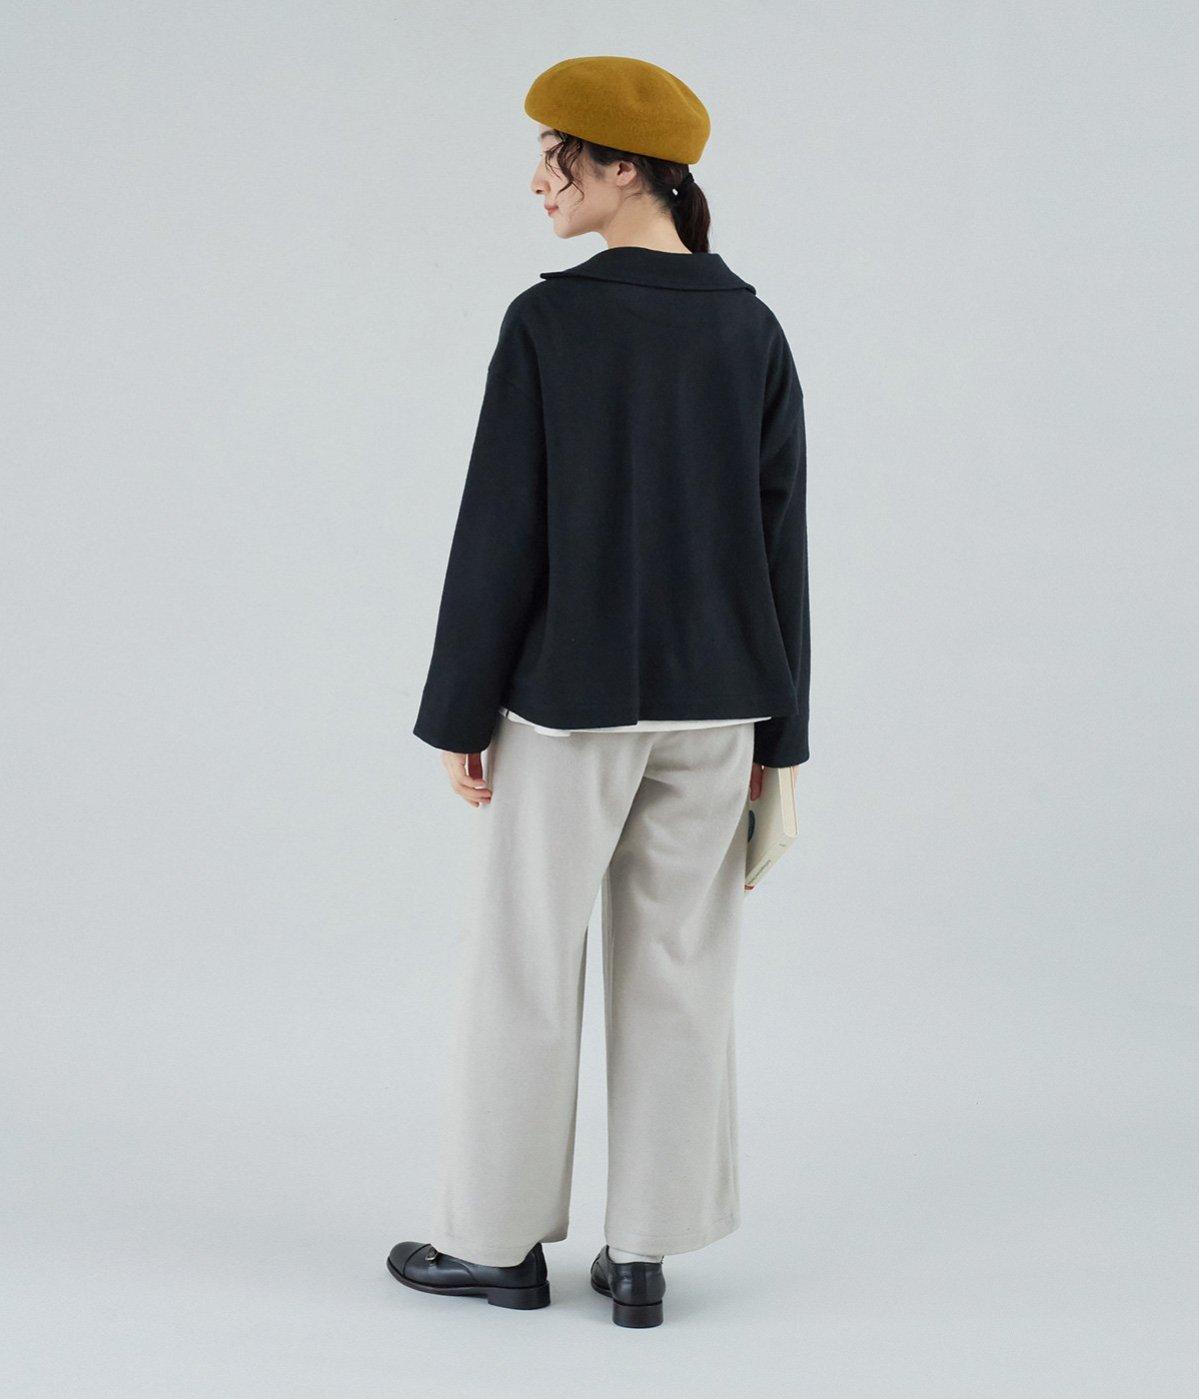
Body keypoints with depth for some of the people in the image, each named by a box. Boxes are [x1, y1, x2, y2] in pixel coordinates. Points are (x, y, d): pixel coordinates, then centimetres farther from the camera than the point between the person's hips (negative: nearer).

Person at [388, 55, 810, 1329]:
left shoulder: (547, 322, -13)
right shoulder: (752, 329, 1)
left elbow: (501, 527, -12)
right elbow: (780, 538, 3)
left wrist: (460, 711, -3)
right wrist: (774, 731, 9)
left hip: (572, 697, -4)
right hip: (712, 699, 5)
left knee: (522, 965, 10)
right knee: (678, 971, 10)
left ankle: (500, 1239, 21)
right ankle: (643, 1254, 17)